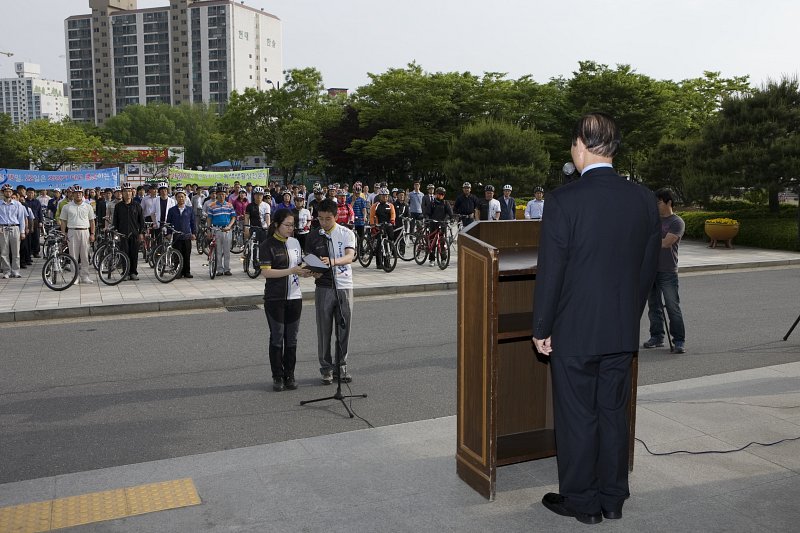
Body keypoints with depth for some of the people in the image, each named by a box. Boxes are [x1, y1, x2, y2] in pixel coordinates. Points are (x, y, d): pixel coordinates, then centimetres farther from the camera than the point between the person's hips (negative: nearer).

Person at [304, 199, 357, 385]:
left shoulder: (347, 233, 1)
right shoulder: (314, 237, 5)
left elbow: (350, 256, -14)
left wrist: (332, 261, -33)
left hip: (344, 286, 0)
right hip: (323, 287, 0)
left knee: (344, 329, 5)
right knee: (324, 330, 3)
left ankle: (342, 365, 19)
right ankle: (326, 368, 14)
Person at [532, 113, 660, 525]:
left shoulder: (564, 201, -17)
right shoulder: (643, 199, -1)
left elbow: (549, 272, -14)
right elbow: (648, 267, 7)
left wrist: (541, 329, -4)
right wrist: (630, 315, 18)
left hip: (574, 330, -5)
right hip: (623, 331, 5)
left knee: (576, 417, 9)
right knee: (614, 413, 17)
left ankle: (582, 502, 23)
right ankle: (613, 498, 31)